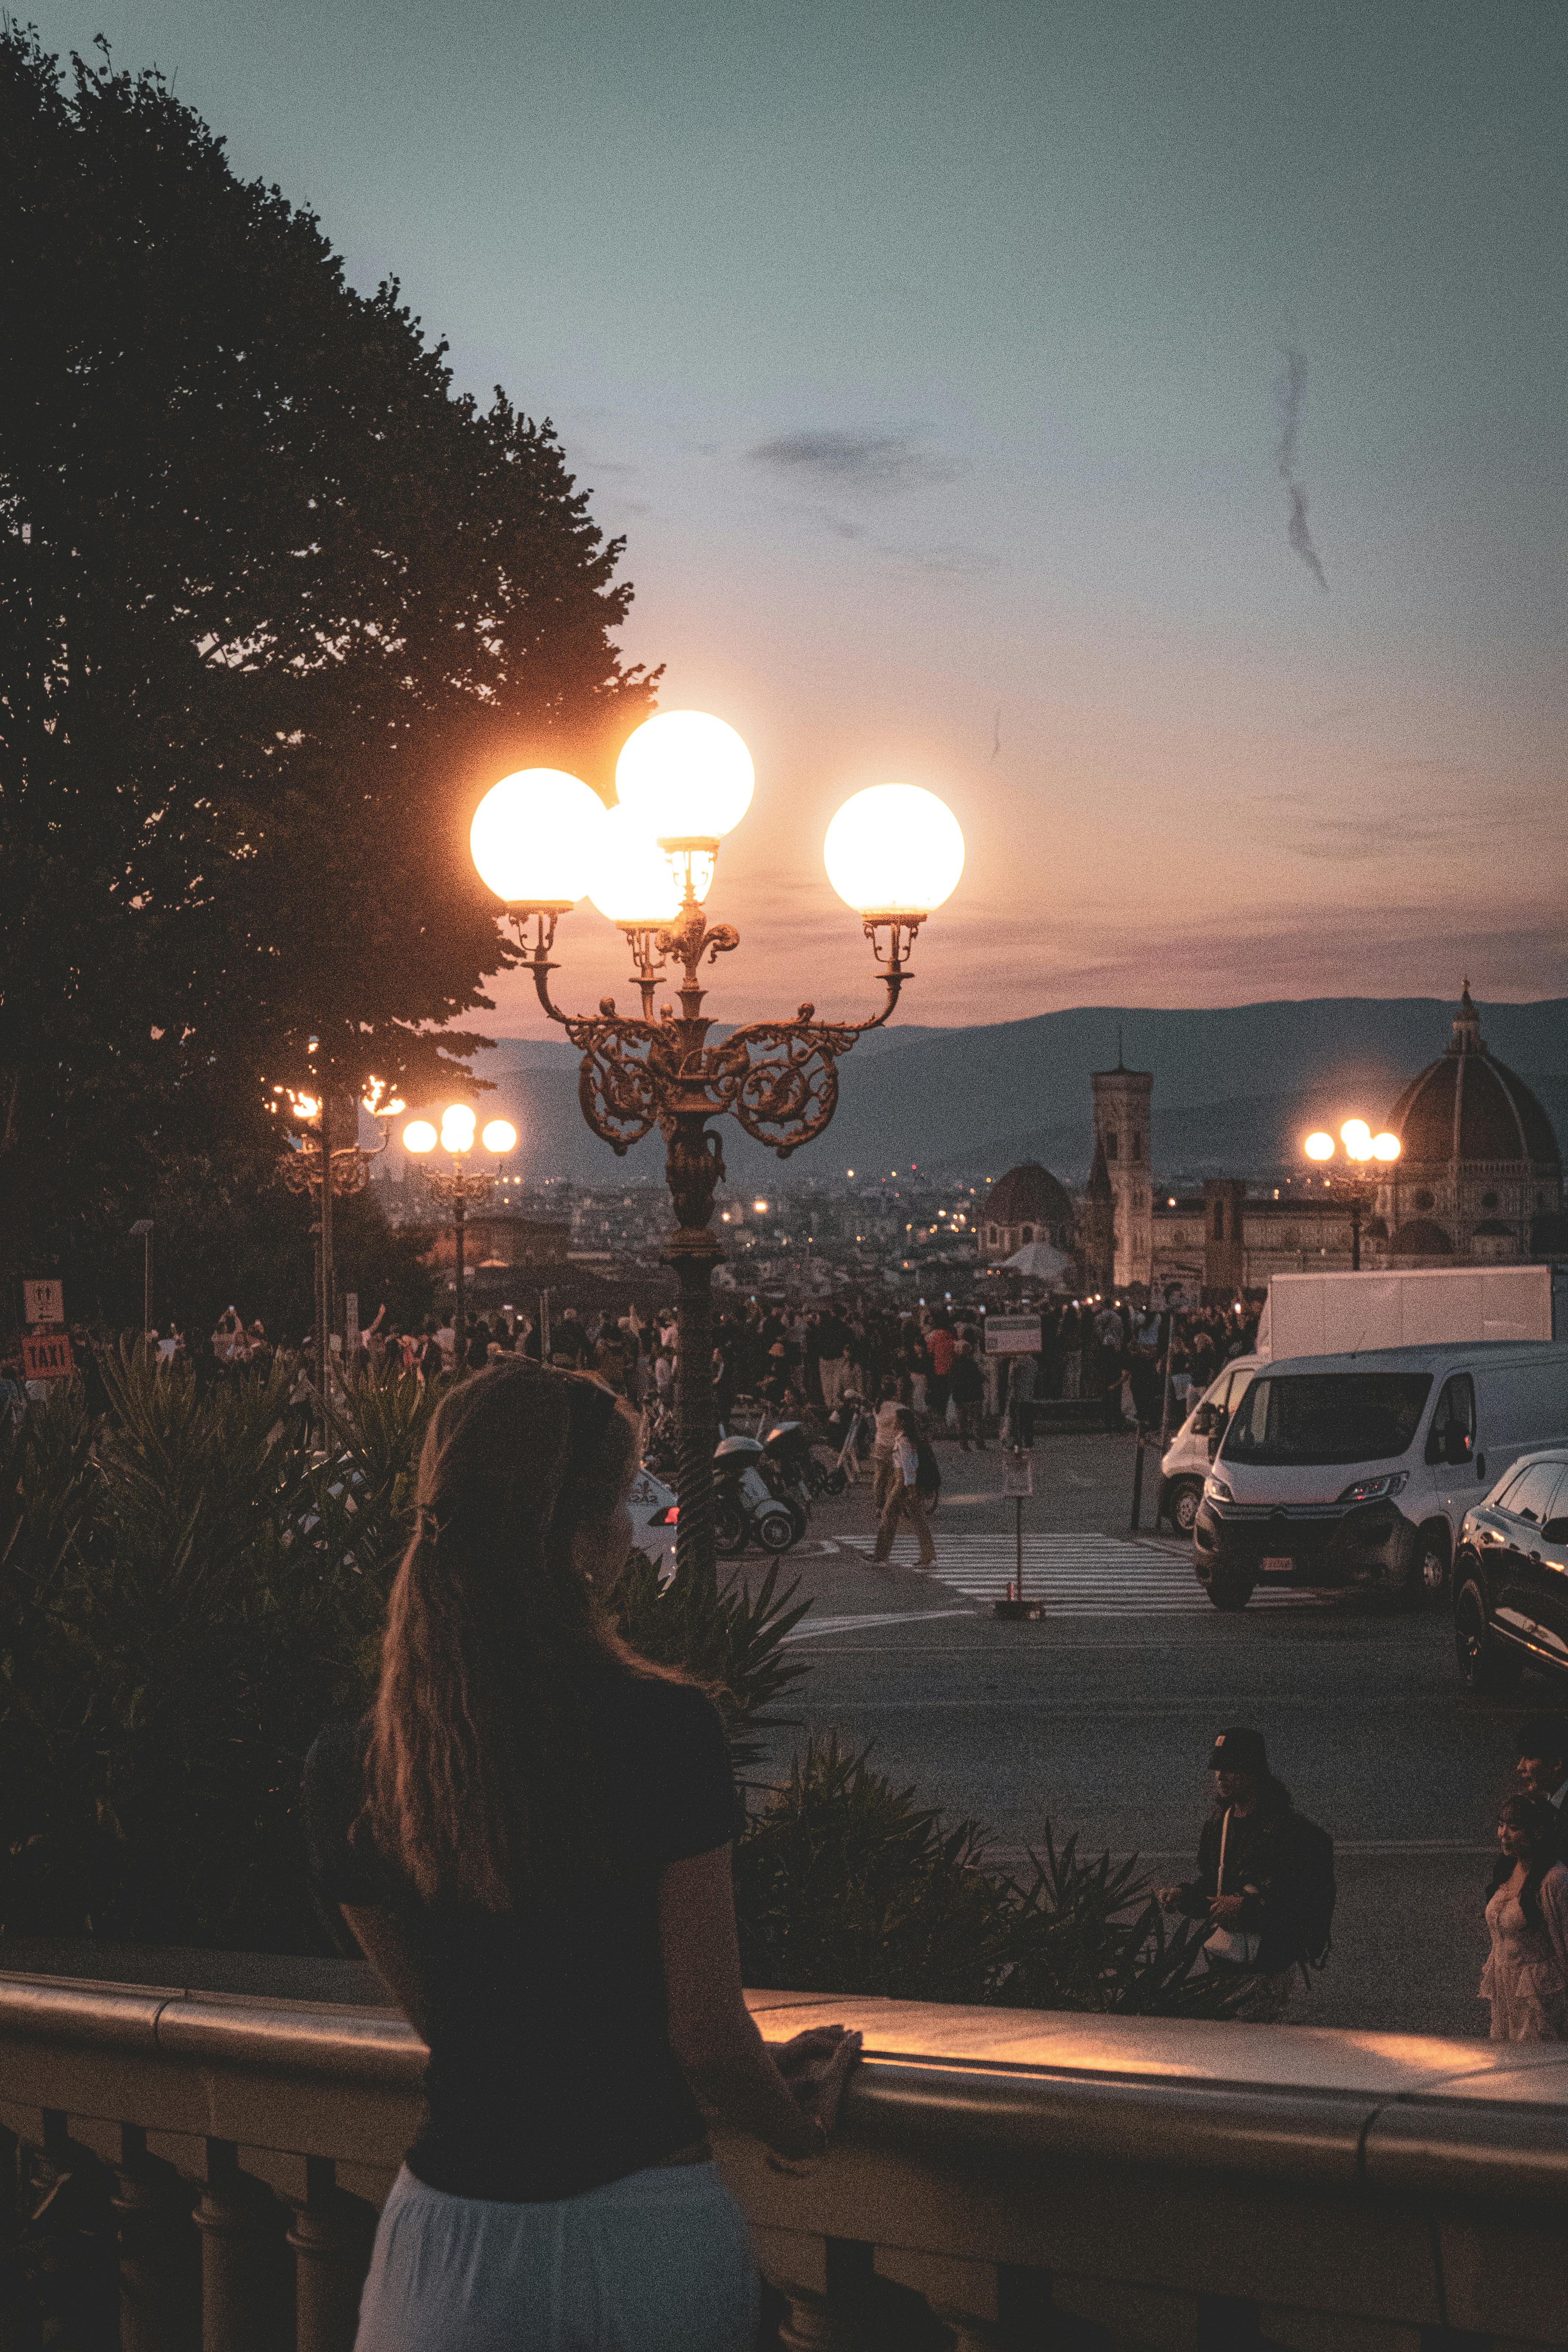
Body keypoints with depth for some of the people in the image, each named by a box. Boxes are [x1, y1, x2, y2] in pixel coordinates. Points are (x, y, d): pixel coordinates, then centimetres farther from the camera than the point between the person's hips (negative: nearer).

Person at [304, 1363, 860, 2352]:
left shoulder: (350, 1770, -5)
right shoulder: (667, 1731, -16)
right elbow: (708, 2034, -10)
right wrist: (797, 2125, 14)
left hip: (456, 2251, 2)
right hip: (652, 2227, -2)